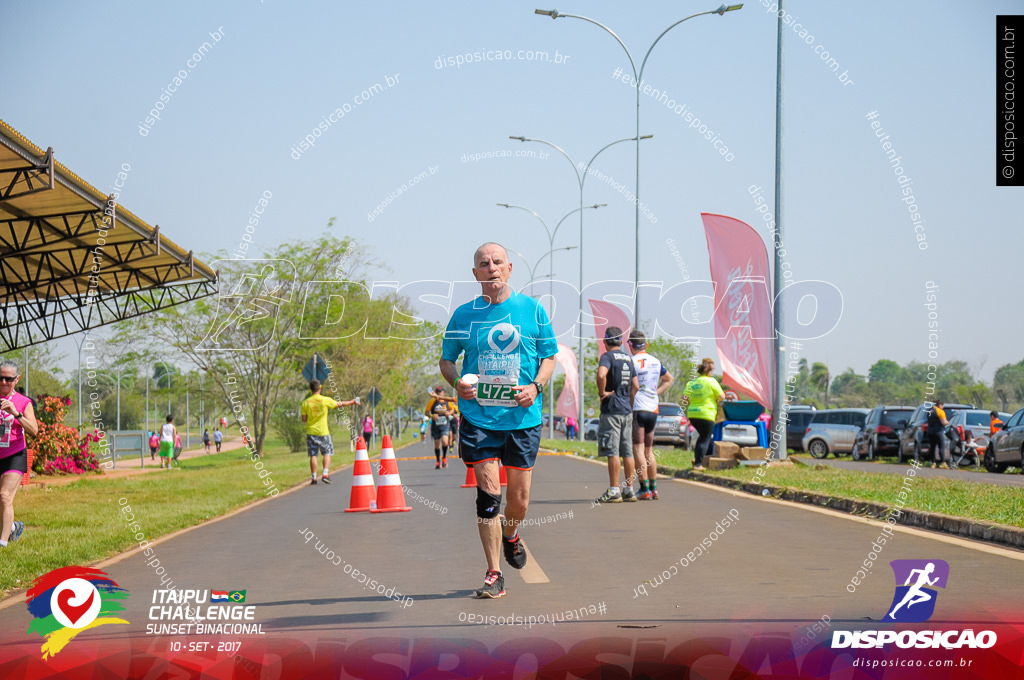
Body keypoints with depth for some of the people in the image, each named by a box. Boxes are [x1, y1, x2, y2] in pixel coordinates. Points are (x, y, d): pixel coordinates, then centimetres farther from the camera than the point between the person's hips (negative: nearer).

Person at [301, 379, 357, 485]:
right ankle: (325, 474, -4)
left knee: (313, 455, 4)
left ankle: (314, 477, 2)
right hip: (323, 432, -1)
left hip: (311, 432, 1)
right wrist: (352, 402, 23)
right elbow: (340, 404, 7)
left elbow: (304, 419, -2)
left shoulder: (306, 403, -4)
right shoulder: (325, 400, -8)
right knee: (327, 453, 10)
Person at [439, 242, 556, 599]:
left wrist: (536, 385, -9)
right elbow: (446, 359, 12)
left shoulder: (532, 310, 4)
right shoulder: (464, 315, 4)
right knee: (488, 493, -8)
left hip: (522, 418, 1)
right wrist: (457, 382, -9)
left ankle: (510, 533, 41)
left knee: (519, 499, 5)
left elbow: (549, 356, 10)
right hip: (478, 417, -1)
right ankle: (493, 575, 1)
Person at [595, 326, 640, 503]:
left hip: (611, 410, -7)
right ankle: (629, 490, 12)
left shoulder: (608, 356, -8)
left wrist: (602, 393, -15)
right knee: (627, 451, 9)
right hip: (627, 410, 7)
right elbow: (635, 386, 14)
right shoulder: (628, 358, 13)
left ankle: (613, 491, -6)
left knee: (612, 452, -6)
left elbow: (601, 375, -29)